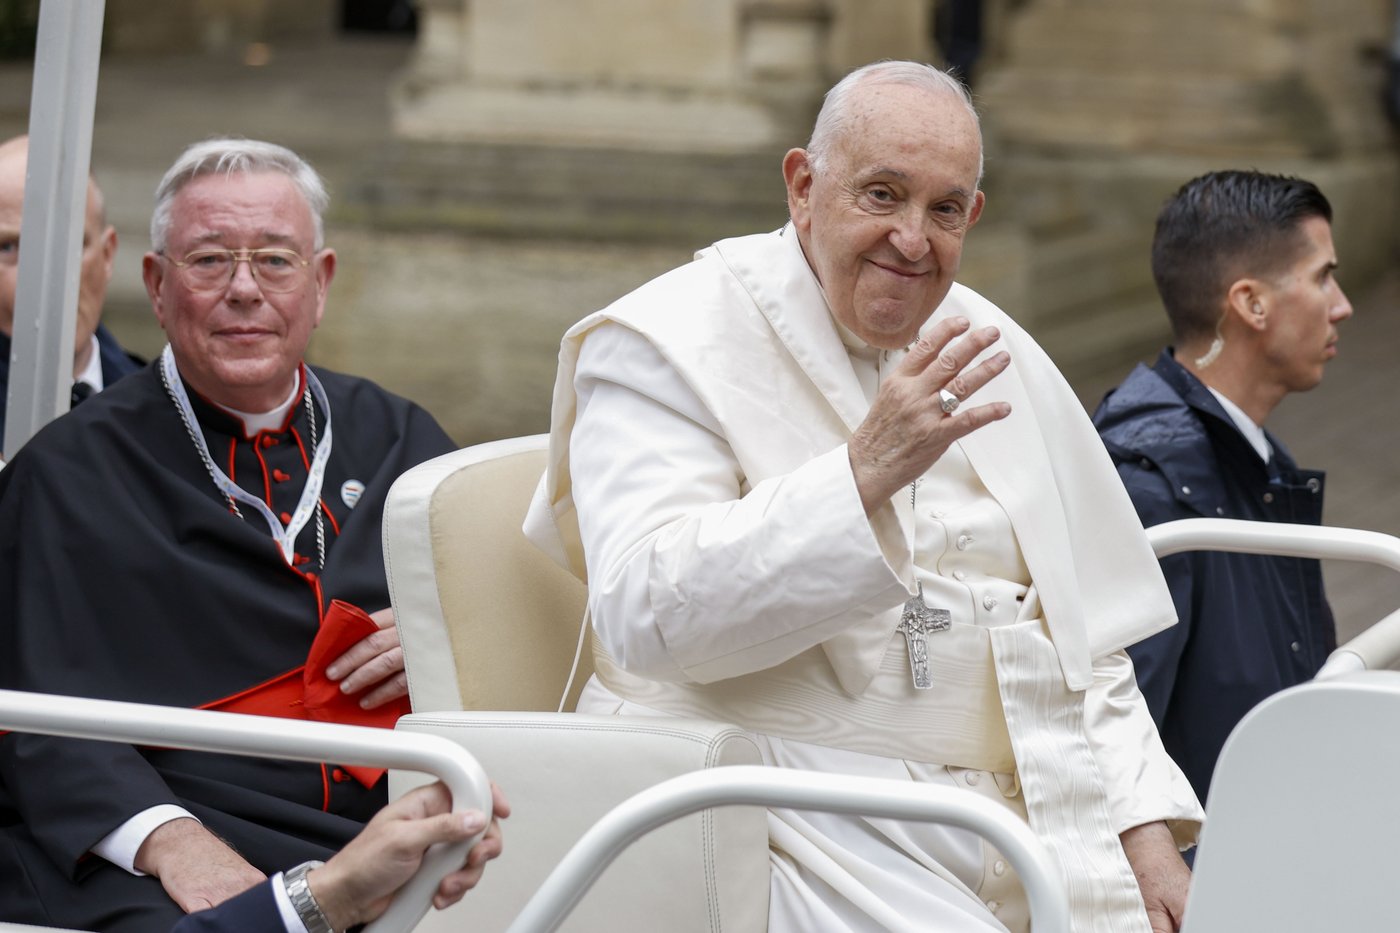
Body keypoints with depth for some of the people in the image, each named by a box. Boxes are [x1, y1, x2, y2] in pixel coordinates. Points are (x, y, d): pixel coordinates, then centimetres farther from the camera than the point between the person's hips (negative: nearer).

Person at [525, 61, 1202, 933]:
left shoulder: (989, 351, 16)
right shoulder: (669, 345, -4)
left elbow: (1084, 631, 18)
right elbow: (644, 612, -19)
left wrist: (1145, 829, 5)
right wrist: (865, 472, -26)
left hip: (1024, 795, 6)